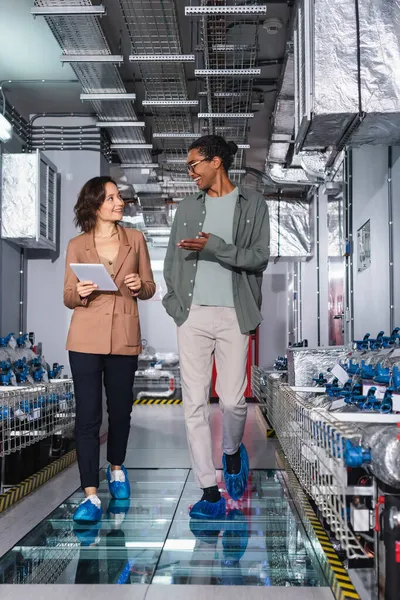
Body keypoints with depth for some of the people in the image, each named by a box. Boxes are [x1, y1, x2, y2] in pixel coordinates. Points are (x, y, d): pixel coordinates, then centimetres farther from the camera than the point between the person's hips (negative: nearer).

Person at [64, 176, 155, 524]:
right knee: (88, 416, -4)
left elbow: (149, 289, 12)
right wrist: (80, 293, -15)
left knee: (121, 410, 13)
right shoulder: (77, 246, 4)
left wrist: (139, 286, -10)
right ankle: (91, 496, 2)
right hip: (87, 339, -1)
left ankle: (117, 468, 39)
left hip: (124, 339, 2)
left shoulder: (135, 239, 6)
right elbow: (68, 298, 7)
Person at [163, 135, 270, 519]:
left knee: (233, 400, -3)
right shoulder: (188, 208, 15)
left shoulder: (252, 204, 7)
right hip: (193, 315, 3)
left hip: (233, 315, -2)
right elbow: (172, 261, 13)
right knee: (194, 403, -2)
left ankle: (232, 453, 32)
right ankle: (210, 493, 7)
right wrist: (174, 304, 0)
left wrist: (214, 247, -13)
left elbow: (260, 258, -2)